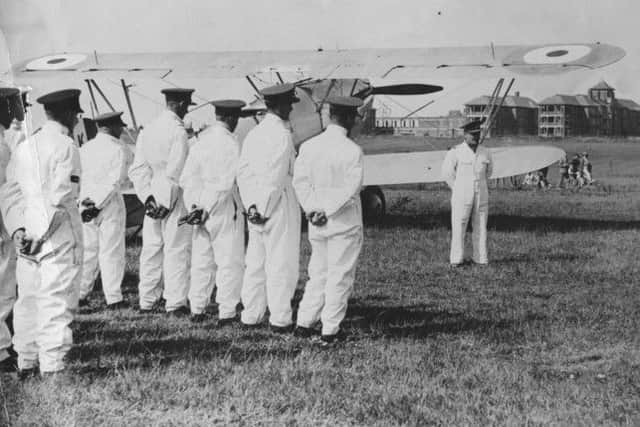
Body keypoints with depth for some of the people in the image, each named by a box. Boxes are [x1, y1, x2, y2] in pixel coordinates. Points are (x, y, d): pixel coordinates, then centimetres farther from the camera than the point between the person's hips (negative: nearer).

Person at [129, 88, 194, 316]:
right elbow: (174, 172, -18)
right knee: (177, 250, -1)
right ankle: (175, 303, 1)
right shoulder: (178, 131, -13)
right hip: (174, 197, -7)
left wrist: (148, 196, 0)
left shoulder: (147, 130, 10)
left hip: (154, 196, 7)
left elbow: (138, 169, 6)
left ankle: (147, 301, 16)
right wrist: (167, 202, -14)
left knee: (151, 249, 11)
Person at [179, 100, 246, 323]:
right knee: (230, 261, 1)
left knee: (201, 260, 12)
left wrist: (195, 205, -2)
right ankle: (226, 312, 1)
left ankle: (197, 309, 17)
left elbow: (187, 177, 3)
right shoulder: (231, 143, -12)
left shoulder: (200, 140, 7)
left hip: (201, 206, 6)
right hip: (225, 208, -6)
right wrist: (206, 210, -13)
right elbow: (225, 184, -18)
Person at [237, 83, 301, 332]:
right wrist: (264, 211, -13)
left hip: (257, 206, 8)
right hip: (279, 206, -8)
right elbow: (275, 179, -19)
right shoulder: (281, 135, -15)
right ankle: (280, 319, 3)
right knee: (282, 263, -1)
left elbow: (243, 172, 8)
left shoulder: (254, 134, 10)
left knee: (255, 262, 12)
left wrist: (251, 206, 5)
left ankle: (250, 316, 18)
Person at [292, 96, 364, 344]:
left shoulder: (308, 146, 2)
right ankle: (330, 330, 7)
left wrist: (313, 209, -7)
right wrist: (328, 211, -13)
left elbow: (300, 180, -2)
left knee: (317, 272, 16)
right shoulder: (353, 151, -12)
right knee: (340, 276, 4)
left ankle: (304, 323, 15)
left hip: (316, 223, 5)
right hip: (345, 222, -5)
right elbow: (351, 189, -17)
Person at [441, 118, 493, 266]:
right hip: (461, 197, -4)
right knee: (458, 227, -4)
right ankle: (456, 259, 0)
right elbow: (447, 172, 2)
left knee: (481, 227, 5)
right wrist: (457, 189, 6)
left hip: (481, 196, 4)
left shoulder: (485, 153, 5)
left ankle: (481, 258, 11)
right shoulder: (456, 152, -7)